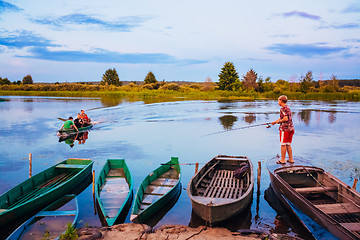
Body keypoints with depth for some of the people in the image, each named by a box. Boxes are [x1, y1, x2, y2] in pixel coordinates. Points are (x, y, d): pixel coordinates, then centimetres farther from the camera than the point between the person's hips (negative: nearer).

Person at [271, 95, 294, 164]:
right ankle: (291, 159, 16)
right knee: (288, 145, 13)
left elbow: (286, 119, -22)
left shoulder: (283, 108, -12)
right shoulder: (288, 108, 17)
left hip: (285, 128, -8)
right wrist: (275, 121, 28)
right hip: (291, 128, 8)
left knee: (283, 144, 0)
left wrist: (279, 121, -6)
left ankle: (282, 160, 6)